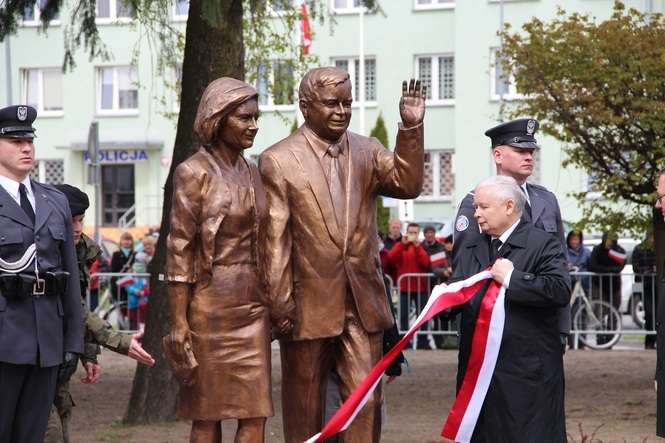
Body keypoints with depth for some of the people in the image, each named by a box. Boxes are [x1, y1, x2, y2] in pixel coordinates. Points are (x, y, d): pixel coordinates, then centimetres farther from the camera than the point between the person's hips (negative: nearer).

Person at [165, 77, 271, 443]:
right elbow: (179, 251, -10)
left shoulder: (252, 173, 12)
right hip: (211, 303, -6)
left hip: (252, 303, 6)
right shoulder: (194, 173, -7)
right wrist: (178, 322, -15)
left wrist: (271, 305, 15)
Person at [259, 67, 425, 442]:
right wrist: (280, 304, -11)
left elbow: (408, 184, -7)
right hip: (309, 305, -3)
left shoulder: (367, 151, 9)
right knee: (305, 409, 9)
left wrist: (412, 129, -19)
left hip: (363, 302, 3)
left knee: (366, 401, 2)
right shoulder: (278, 161, -5)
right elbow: (275, 238, -8)